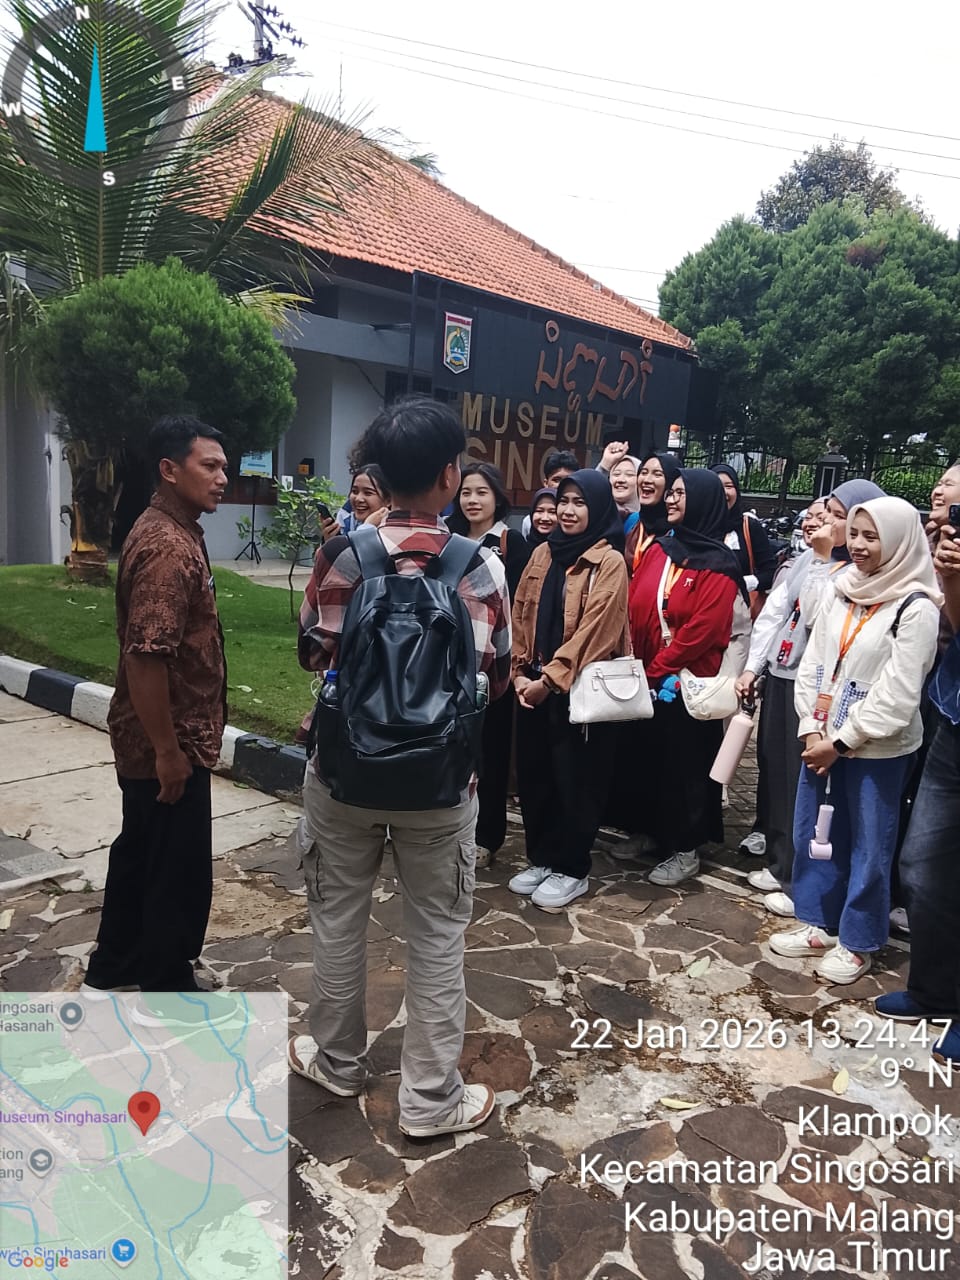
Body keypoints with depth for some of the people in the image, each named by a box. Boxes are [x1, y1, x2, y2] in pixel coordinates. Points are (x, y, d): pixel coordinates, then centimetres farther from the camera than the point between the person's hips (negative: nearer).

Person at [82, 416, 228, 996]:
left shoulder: (171, 531, 11)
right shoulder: (167, 546, -22)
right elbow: (146, 655, -28)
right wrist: (168, 750, -24)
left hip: (152, 735, 11)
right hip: (169, 739, -11)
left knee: (140, 849, 22)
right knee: (179, 867, 4)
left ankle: (113, 970, 39)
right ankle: (168, 989, 22)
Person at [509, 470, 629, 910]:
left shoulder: (609, 562, -9)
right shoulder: (543, 552, 9)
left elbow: (594, 629, -17)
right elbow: (521, 615, 8)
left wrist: (550, 678, -19)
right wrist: (520, 673, -2)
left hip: (580, 689, -6)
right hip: (535, 686, 6)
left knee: (574, 779, 5)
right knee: (533, 774, 12)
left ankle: (571, 869, 20)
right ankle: (541, 858, 29)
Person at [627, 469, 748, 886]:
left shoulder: (718, 565, -11)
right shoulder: (657, 549, 8)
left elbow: (703, 628, -18)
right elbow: (634, 608, 6)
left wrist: (658, 669, -15)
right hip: (647, 679, 6)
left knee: (686, 765, 6)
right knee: (650, 759, 16)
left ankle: (685, 850, 21)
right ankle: (654, 834, 33)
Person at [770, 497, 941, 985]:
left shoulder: (915, 608, -14)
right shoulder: (842, 592, 6)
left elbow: (896, 695, -18)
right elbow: (811, 663, 5)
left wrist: (842, 742, -14)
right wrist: (811, 729, -5)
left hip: (876, 749, -6)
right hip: (822, 740, 6)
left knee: (868, 847, 8)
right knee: (811, 833, 15)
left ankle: (857, 942, 25)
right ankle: (819, 925, 33)